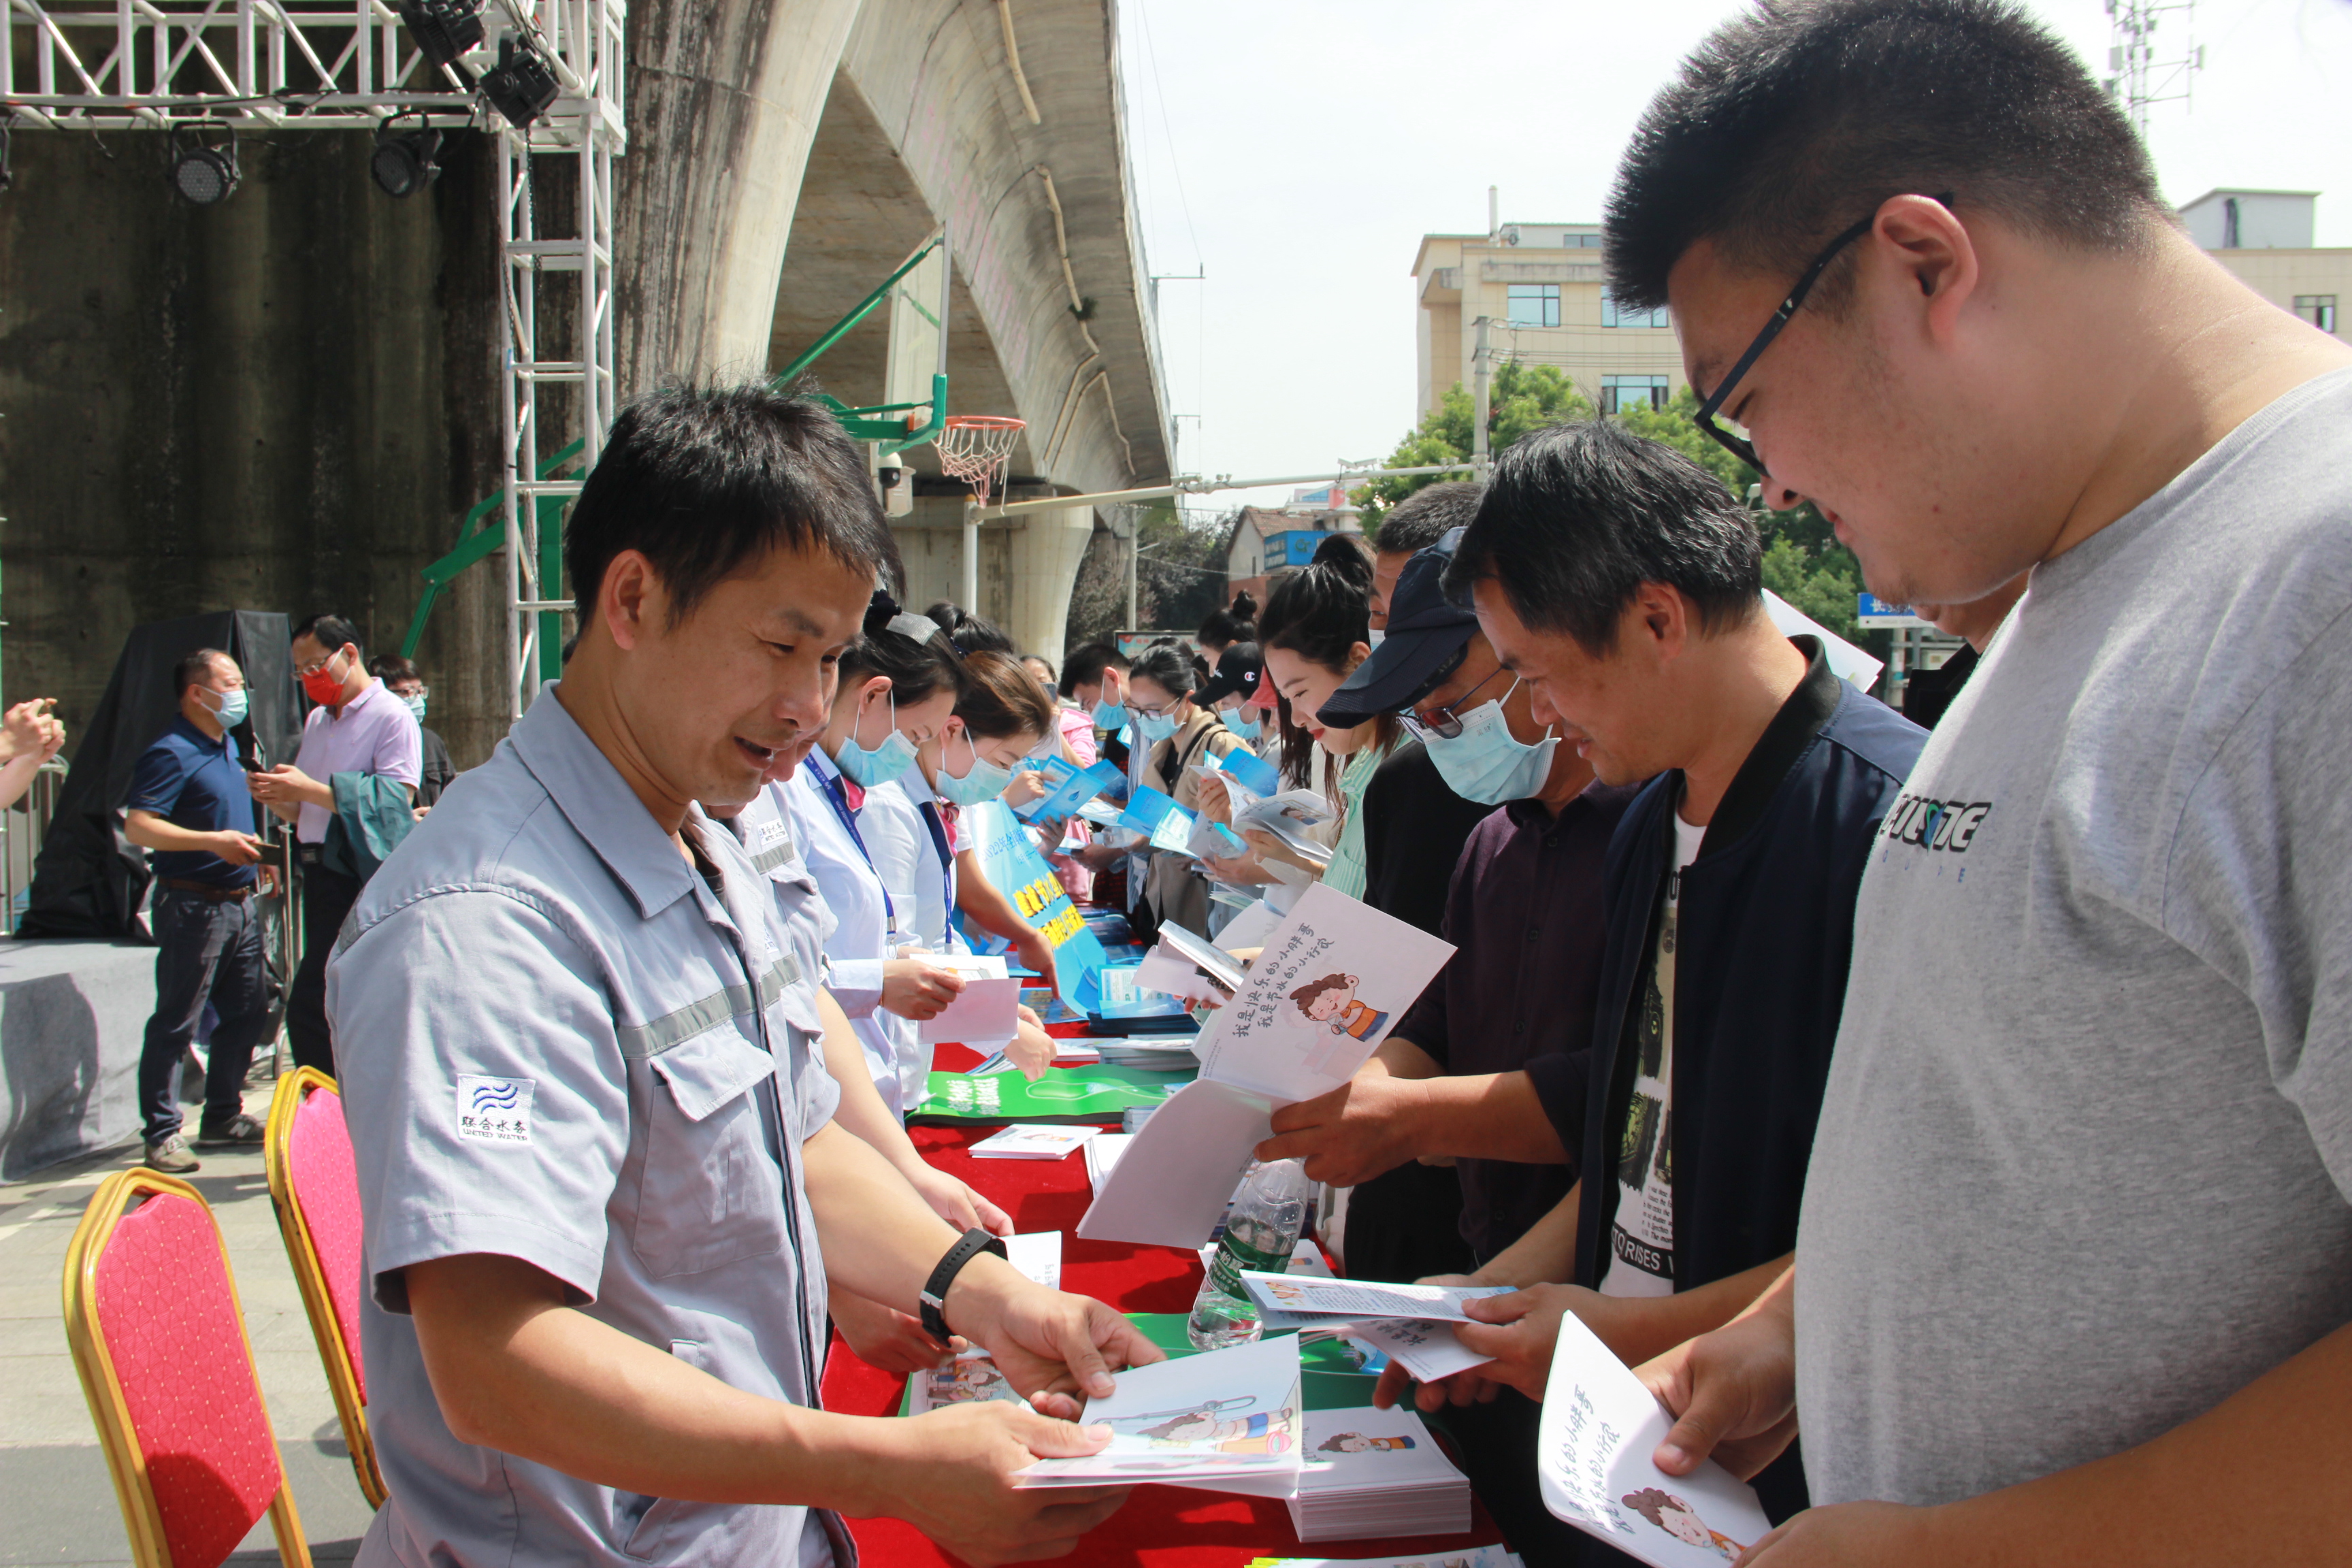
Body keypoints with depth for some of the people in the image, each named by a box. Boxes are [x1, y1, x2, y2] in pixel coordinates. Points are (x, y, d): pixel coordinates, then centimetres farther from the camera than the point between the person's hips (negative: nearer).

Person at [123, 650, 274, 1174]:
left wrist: (254, 853, 25)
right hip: (194, 906, -9)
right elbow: (139, 827, -24)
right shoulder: (171, 753, -14)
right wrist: (213, 841, -30)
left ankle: (223, 1117, 24)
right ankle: (162, 1134, 1)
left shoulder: (227, 745, 15)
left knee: (248, 1012, 13)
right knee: (176, 1023, -4)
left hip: (238, 900, 9)